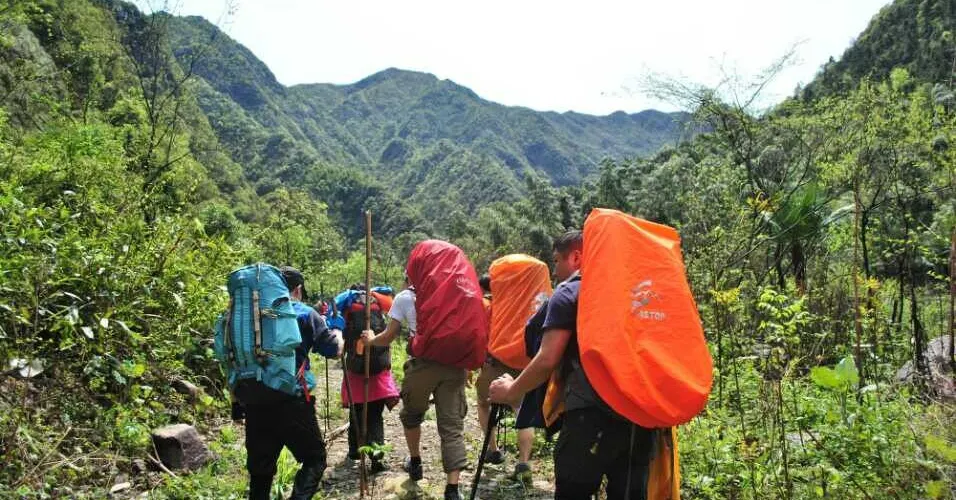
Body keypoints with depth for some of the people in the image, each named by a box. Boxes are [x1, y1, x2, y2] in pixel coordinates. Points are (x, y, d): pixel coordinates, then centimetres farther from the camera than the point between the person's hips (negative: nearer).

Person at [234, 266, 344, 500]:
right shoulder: (304, 314, -1)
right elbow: (335, 350, 3)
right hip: (291, 401, -4)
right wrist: (338, 331, 22)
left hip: (254, 402, 4)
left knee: (260, 467, 16)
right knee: (314, 458, 9)